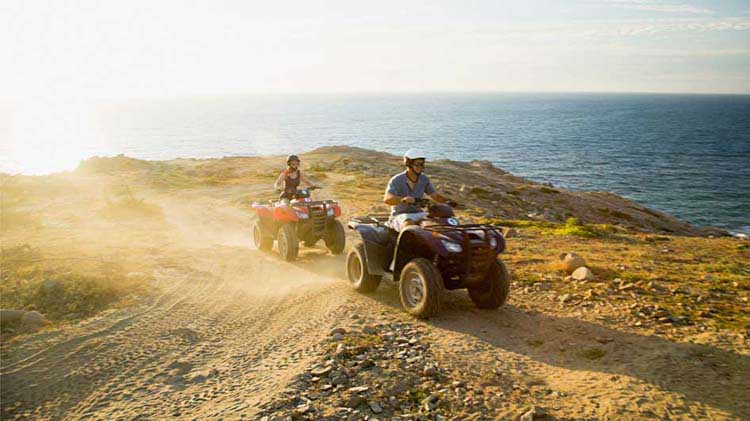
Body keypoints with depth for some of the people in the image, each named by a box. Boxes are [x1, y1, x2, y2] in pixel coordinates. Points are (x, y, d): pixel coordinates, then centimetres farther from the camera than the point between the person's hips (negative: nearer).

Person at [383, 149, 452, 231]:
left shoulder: (424, 179, 4)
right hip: (400, 215, -5)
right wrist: (403, 199, -45)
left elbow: (435, 196, 10)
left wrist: (447, 201, -12)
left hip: (418, 213, 5)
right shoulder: (396, 180, -12)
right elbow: (386, 199, -25)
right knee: (409, 226, -38)